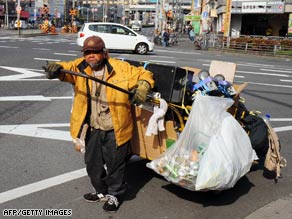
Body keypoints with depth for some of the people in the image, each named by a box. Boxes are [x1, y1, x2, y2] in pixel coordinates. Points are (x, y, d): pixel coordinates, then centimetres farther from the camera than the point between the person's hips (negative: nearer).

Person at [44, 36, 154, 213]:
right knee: (93, 164, 18)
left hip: (115, 130, -4)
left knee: (115, 164, 10)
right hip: (93, 129, 4)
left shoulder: (121, 68, -8)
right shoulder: (80, 68, -1)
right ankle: (102, 192, 43)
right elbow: (66, 68, -17)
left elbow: (144, 75, -1)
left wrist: (142, 87, -21)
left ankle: (115, 195, 34)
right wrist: (56, 68, -40)